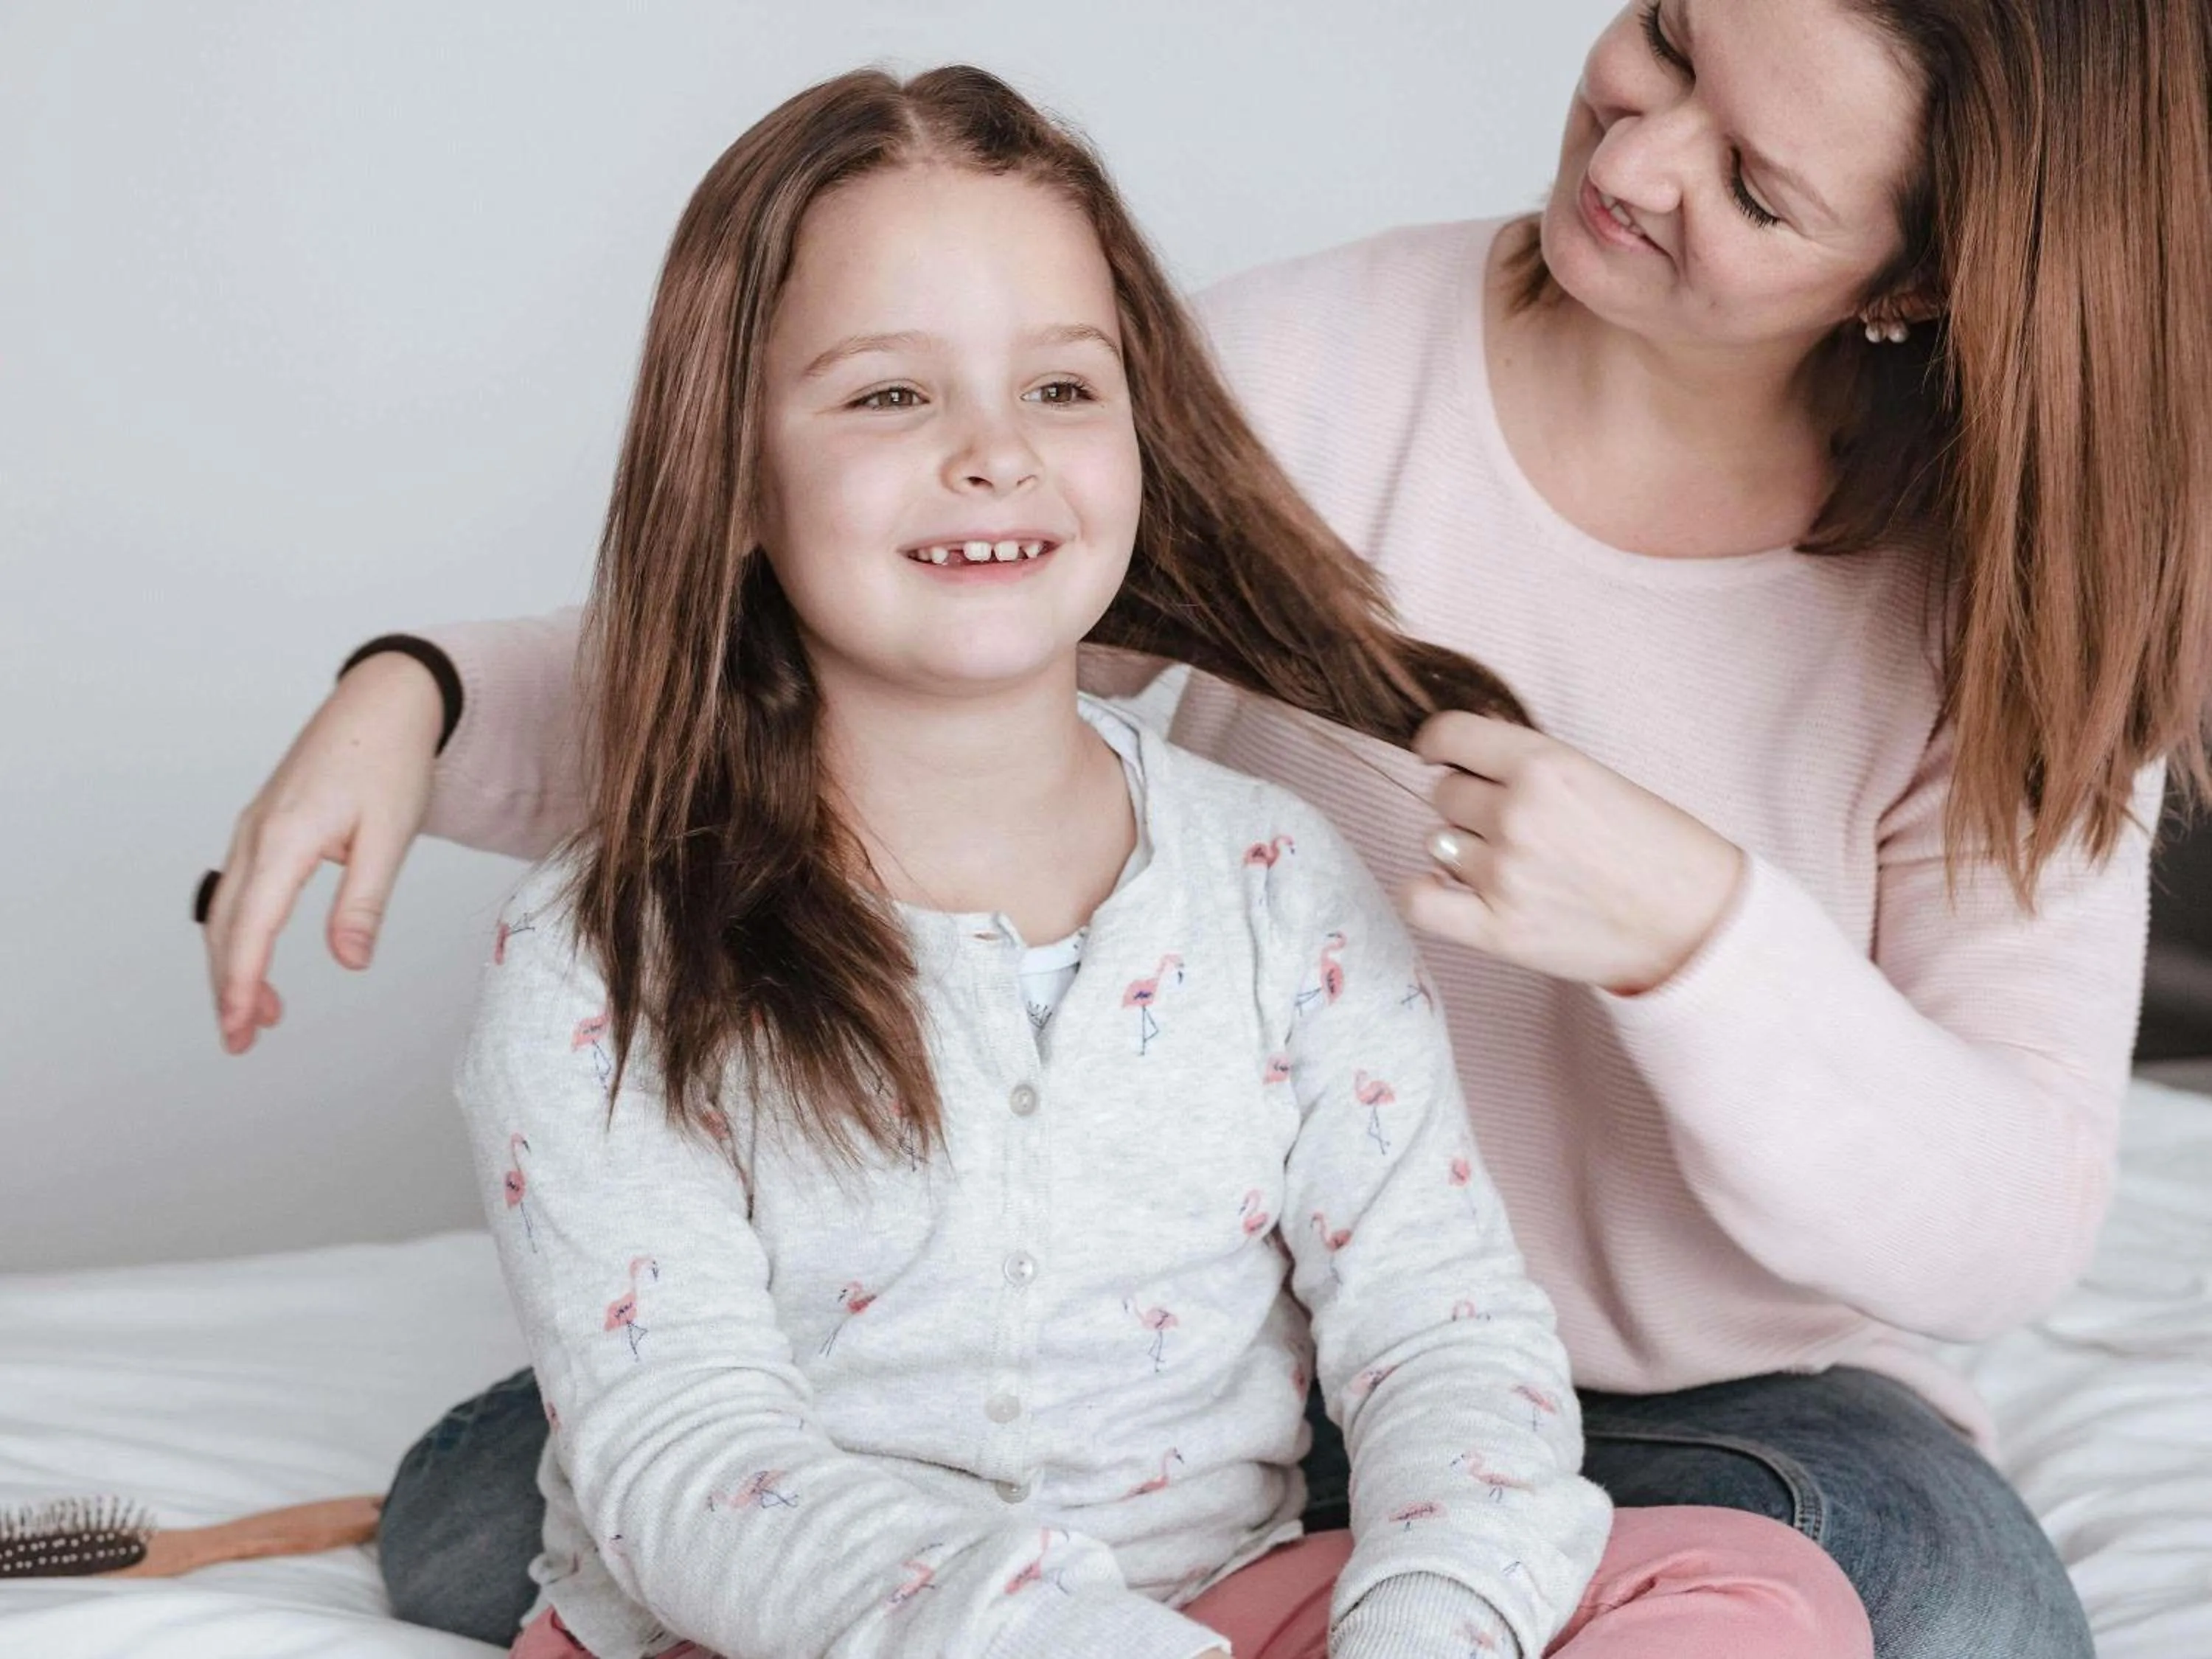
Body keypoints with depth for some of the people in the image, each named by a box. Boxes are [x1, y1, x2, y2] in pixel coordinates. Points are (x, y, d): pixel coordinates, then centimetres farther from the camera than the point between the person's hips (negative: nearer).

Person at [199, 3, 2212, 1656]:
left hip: (1710, 1400, 0)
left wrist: (1692, 931, -32)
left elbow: (2014, 1233, -15)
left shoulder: (2010, 600, -9)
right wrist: (418, 692, -19)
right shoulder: (1311, 371, -8)